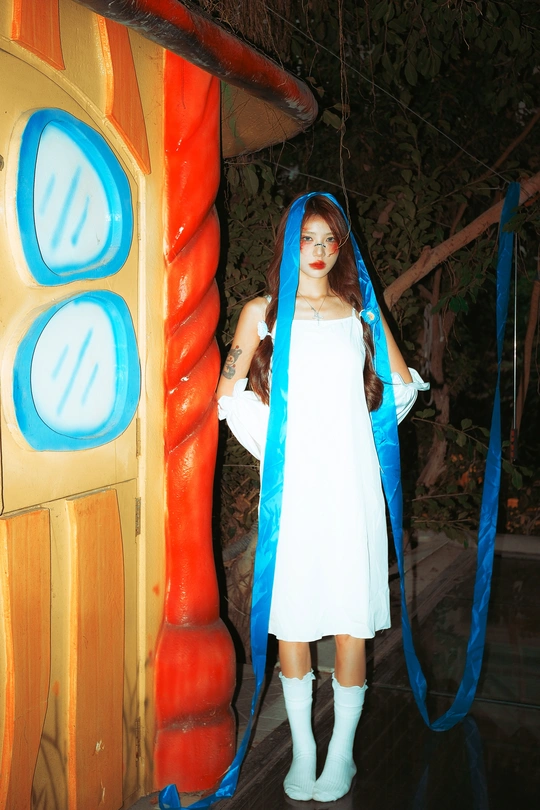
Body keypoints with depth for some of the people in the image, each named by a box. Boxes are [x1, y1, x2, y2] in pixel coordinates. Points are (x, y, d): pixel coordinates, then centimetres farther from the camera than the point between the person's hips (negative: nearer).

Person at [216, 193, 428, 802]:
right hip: (291, 483, 0)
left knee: (350, 615, 3)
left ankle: (342, 753, 17)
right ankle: (302, 749, 20)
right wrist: (270, 444, 2)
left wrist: (365, 436, 10)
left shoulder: (360, 311, 8)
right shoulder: (261, 312, 5)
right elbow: (229, 393, 8)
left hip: (349, 481, 1)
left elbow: (402, 384, 18)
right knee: (290, 614, 4)